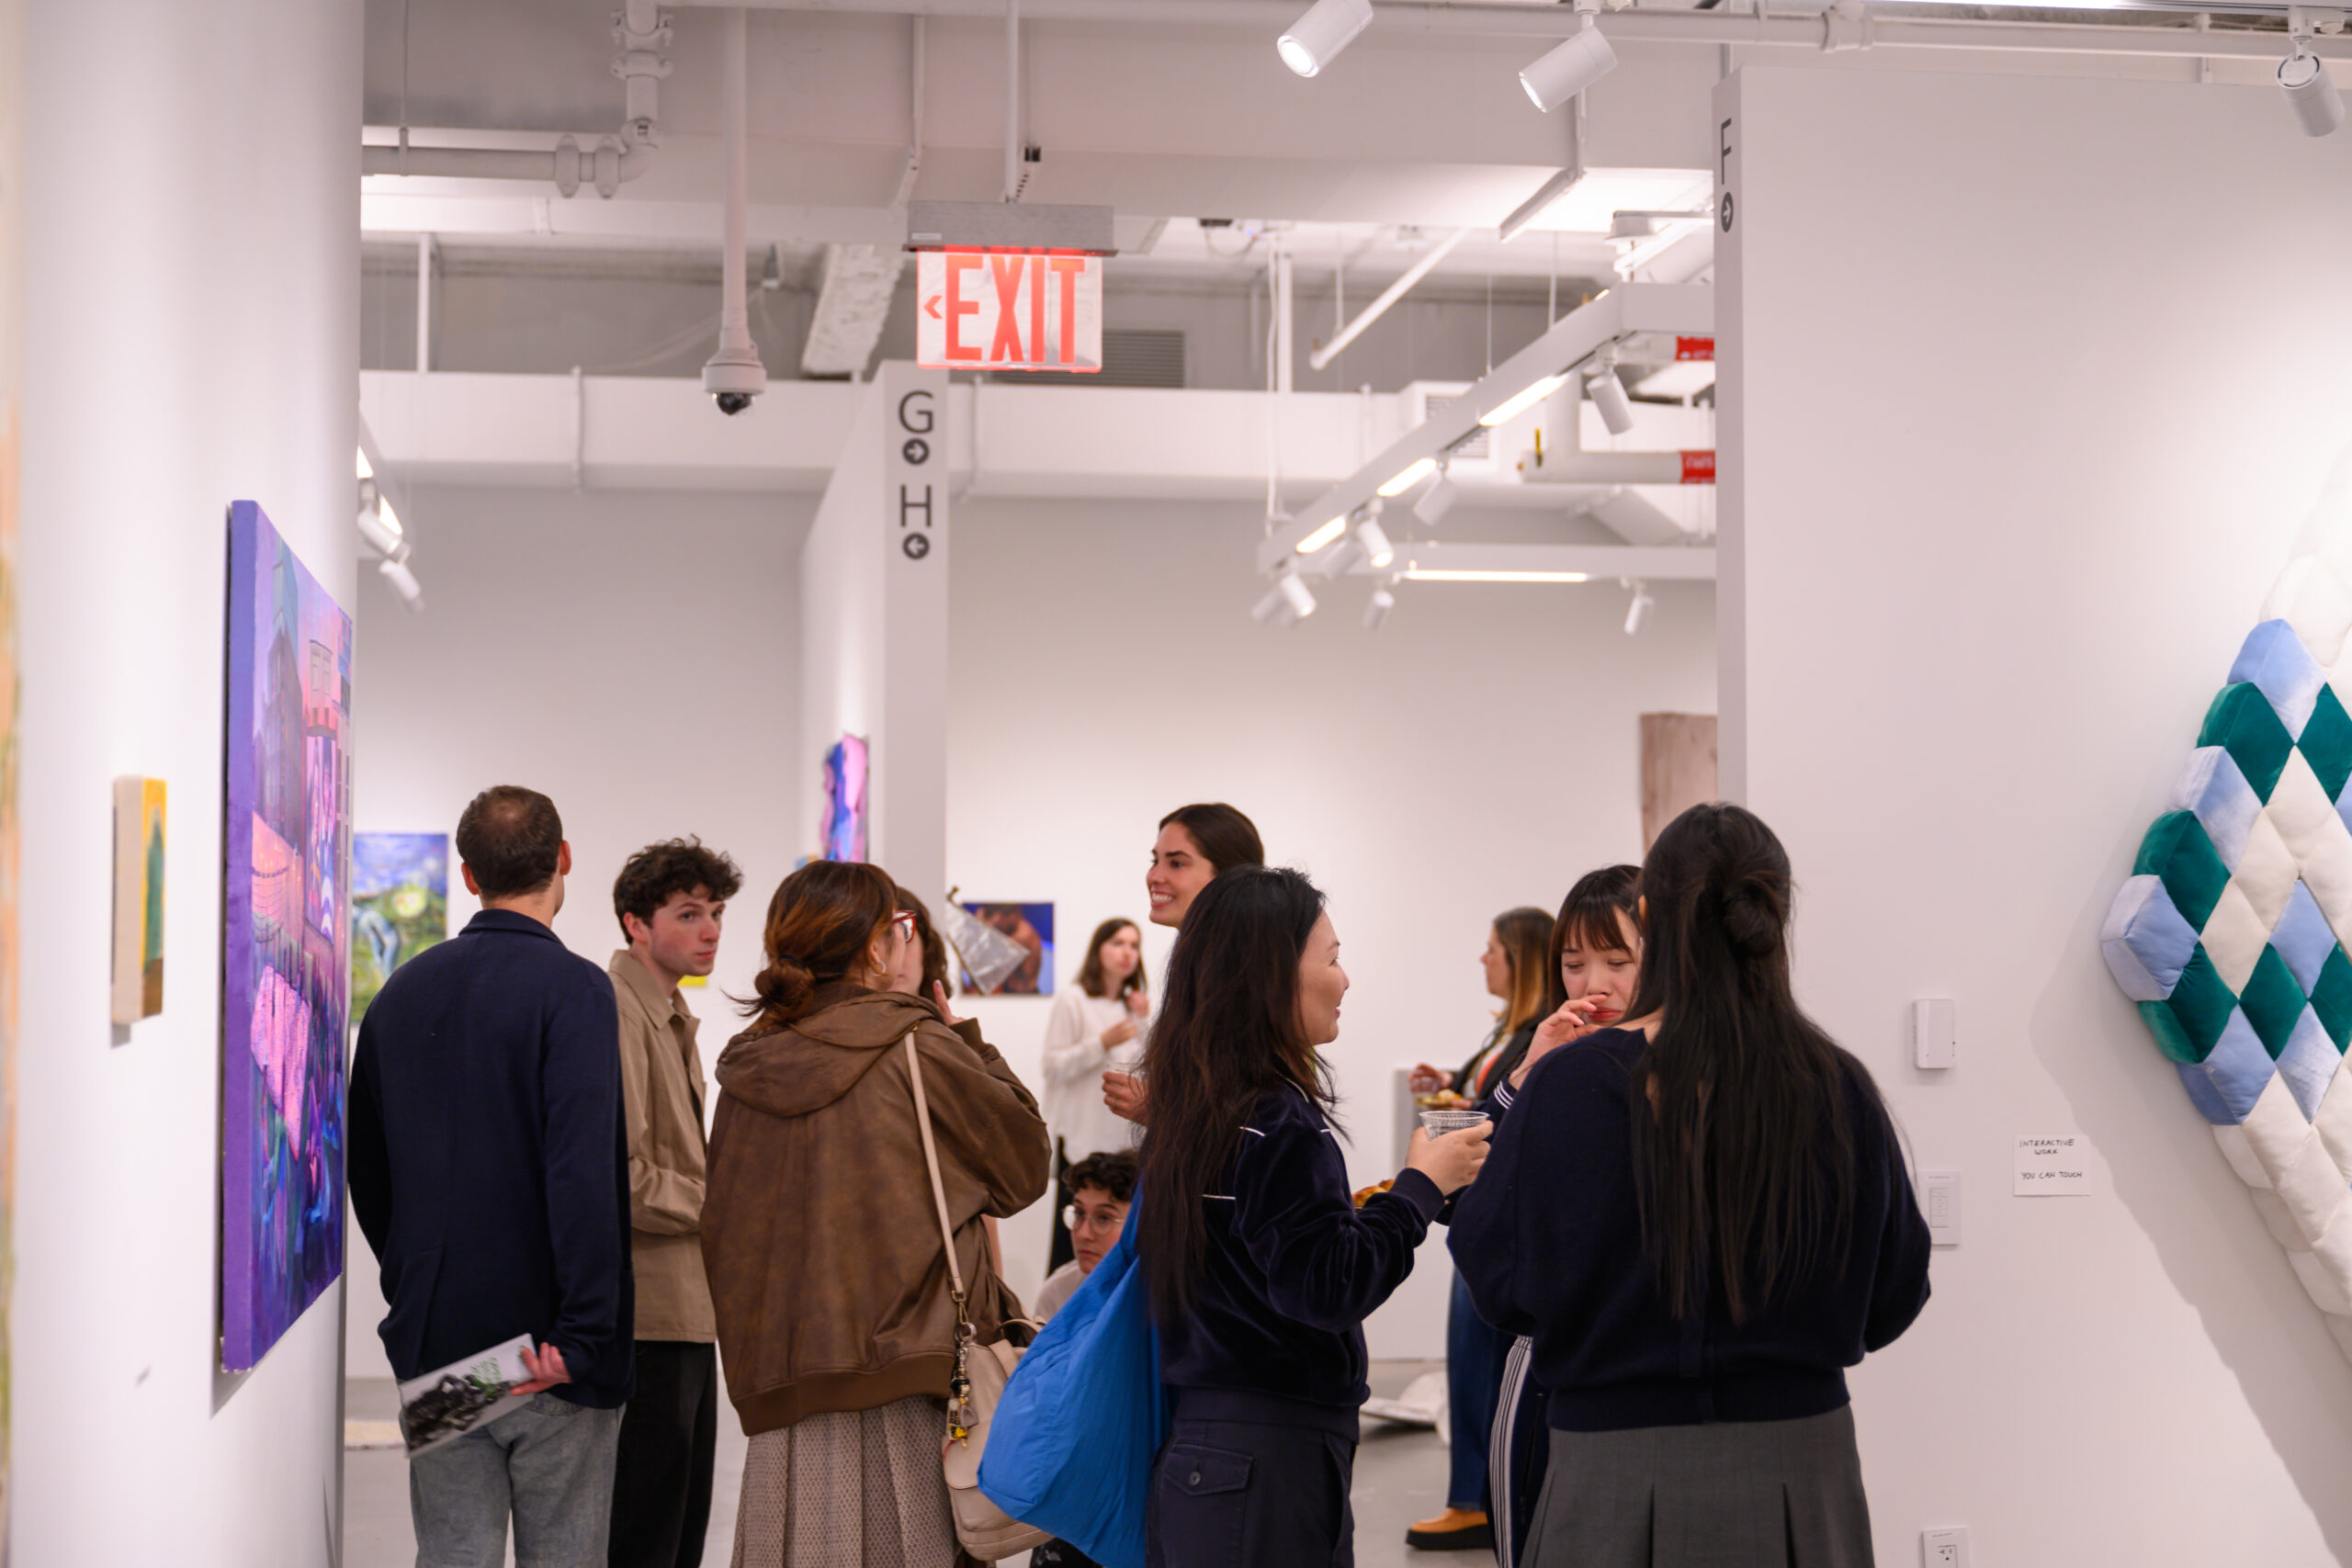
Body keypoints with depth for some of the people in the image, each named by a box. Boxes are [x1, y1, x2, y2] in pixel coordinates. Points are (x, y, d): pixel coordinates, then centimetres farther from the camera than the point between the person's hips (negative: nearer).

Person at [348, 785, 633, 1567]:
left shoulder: (403, 991, 9)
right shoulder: (573, 990, -11)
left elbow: (365, 1166, 15)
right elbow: (584, 1171, -20)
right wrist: (583, 1333, -20)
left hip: (433, 1340, 5)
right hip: (547, 1343, -5)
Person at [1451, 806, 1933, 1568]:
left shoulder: (1575, 1084, -13)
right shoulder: (1839, 1090, -5)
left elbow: (1503, 1288, -3)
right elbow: (1891, 1302, 5)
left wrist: (1519, 1097, 6)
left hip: (1624, 1476, -2)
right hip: (1803, 1469, 2)